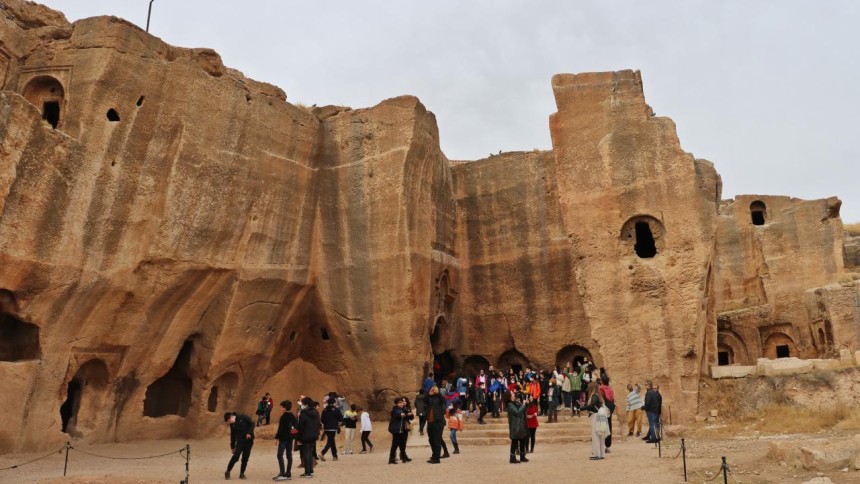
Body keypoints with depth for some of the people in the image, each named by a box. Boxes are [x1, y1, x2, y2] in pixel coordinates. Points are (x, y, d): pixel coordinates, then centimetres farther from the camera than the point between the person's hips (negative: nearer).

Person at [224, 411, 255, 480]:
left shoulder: (243, 417, -8)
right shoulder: (232, 424, 5)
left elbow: (252, 423, -8)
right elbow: (233, 435, 14)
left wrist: (249, 433, -18)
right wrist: (232, 446, 15)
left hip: (249, 440, -2)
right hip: (240, 441, 2)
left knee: (245, 458, 1)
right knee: (236, 456, -11)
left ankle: (242, 473, 14)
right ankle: (227, 472, 4)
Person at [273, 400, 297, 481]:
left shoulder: (283, 416, -12)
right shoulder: (293, 416, 11)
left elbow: (280, 428, -16)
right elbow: (296, 427, 13)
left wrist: (277, 437, -11)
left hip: (283, 438, -8)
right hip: (290, 438, 8)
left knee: (280, 455, -7)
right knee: (289, 455, 9)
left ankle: (282, 474, -14)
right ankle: (288, 473, 10)